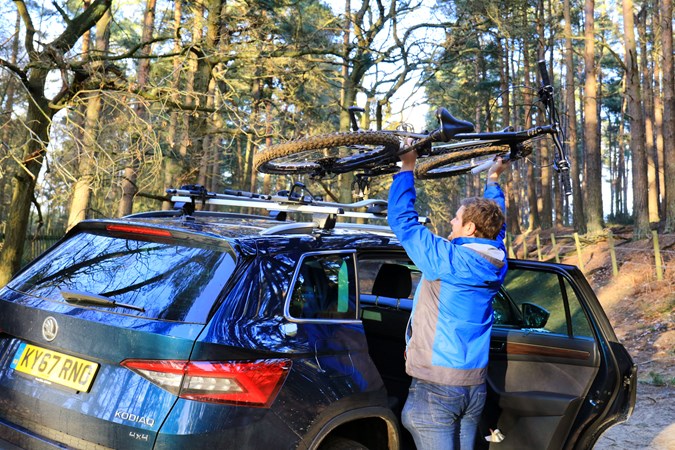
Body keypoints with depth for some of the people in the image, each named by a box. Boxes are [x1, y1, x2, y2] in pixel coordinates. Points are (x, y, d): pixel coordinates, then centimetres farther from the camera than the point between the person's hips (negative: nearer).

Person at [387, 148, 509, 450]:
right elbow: (495, 224, 24)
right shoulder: (496, 262, 3)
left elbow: (401, 218, -11)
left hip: (436, 384, -7)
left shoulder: (446, 259, -17)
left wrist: (406, 168, -1)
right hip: (475, 385, 8)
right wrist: (493, 180, 36)